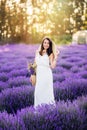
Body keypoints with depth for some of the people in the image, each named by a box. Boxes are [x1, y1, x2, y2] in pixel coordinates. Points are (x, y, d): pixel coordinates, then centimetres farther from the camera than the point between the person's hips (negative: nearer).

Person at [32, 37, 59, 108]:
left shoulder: (50, 54, 1)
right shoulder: (38, 52, 10)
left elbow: (52, 66, -10)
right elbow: (35, 63, 14)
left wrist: (56, 56, -13)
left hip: (47, 75, -3)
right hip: (39, 75, 3)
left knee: (46, 92, -2)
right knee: (38, 92, 3)